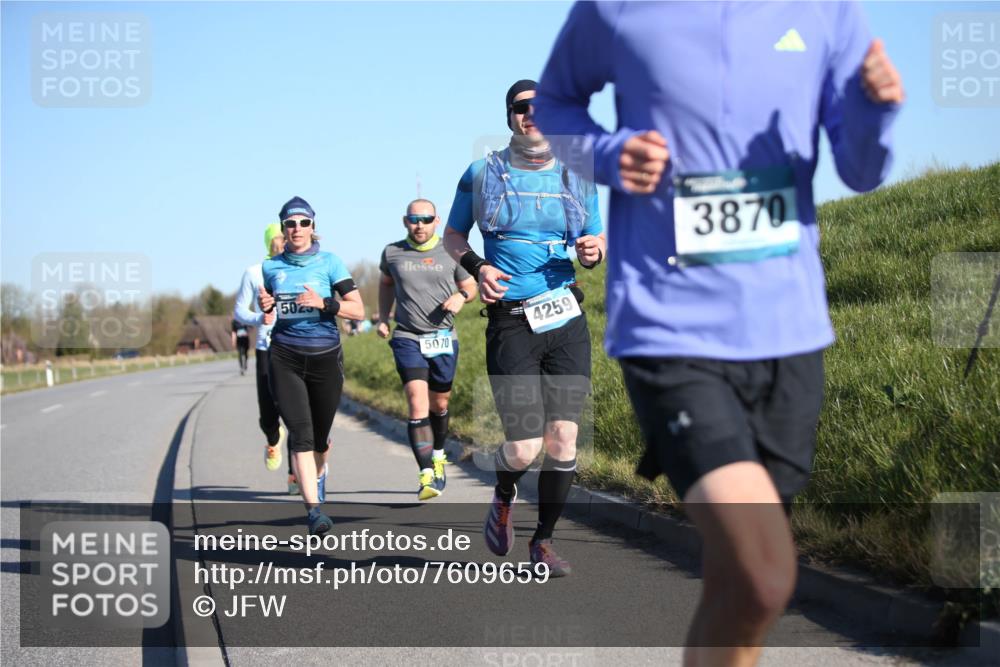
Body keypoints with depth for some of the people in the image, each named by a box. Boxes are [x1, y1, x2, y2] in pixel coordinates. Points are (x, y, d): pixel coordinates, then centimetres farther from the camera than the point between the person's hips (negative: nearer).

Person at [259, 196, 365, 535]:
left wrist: (324, 303, -21)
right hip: (285, 358, 1)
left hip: (325, 356, 0)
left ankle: (319, 471, 46)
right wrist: (265, 305, -2)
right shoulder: (272, 266, 6)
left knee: (320, 436, 10)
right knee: (300, 435, -15)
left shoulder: (329, 262, -1)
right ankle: (314, 509, -18)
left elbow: (358, 310, -6)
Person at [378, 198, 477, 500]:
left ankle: (438, 456, 41)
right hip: (407, 337, -1)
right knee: (417, 402, -17)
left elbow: (470, 286, 13)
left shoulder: (450, 253, 2)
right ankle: (426, 475, -21)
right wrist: (383, 318, 13)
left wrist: (461, 297, -9)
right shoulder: (392, 252, 4)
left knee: (439, 404, 13)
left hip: (443, 338, 1)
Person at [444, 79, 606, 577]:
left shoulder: (577, 178, 8)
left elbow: (597, 239, 18)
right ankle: (503, 500, 27)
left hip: (567, 320, 3)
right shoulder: (482, 174, 3)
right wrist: (476, 267, -6)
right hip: (512, 325, -2)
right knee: (524, 447, -8)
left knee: (563, 438, -2)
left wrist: (594, 252, -6)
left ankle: (543, 541, 16)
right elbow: (452, 235, 14)